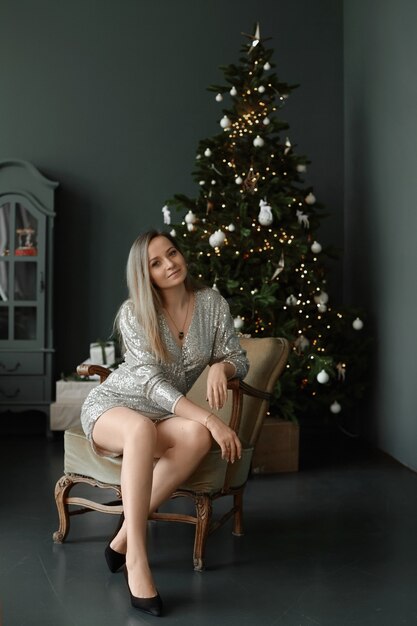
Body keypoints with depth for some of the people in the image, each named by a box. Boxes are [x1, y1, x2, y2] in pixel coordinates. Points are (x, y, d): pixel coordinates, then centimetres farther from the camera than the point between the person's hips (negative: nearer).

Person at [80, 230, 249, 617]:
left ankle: (124, 536, -26)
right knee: (142, 427, -41)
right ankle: (136, 558, -39)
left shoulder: (213, 304, -3)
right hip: (110, 406, -3)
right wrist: (210, 417, -35)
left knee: (199, 436, -33)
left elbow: (238, 359, 2)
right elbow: (151, 381, -23)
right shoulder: (134, 312, -14)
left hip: (166, 414, 4)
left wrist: (220, 367, -24)